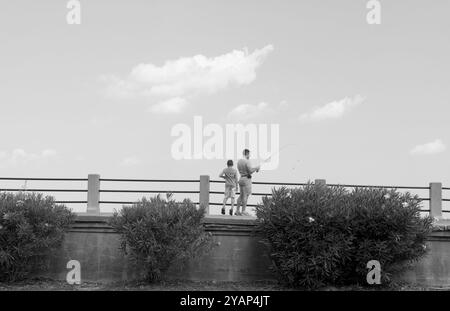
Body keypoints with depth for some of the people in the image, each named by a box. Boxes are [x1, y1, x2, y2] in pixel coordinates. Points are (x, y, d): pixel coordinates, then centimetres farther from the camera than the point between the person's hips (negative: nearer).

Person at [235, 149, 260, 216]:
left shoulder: (239, 161, 11)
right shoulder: (247, 161, -15)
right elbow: (250, 171, -20)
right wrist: (256, 168, -3)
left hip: (241, 179, 8)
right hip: (247, 179, -8)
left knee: (241, 195, 14)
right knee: (246, 196, -4)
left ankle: (237, 211, 13)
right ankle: (243, 212, -4)